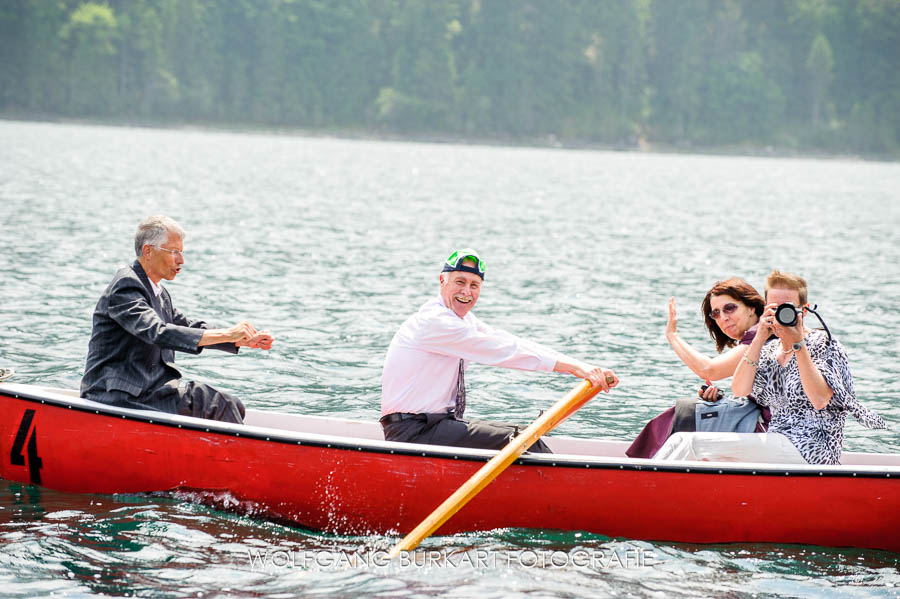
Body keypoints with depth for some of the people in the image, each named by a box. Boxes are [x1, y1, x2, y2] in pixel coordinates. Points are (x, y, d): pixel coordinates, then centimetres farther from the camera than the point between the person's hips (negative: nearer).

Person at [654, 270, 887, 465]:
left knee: (693, 444, -21)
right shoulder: (769, 351, 16)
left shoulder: (823, 344, -2)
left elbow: (820, 400, -18)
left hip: (810, 452, -7)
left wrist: (798, 344, -18)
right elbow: (739, 390, -1)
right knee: (680, 440, -10)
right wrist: (760, 338, -8)